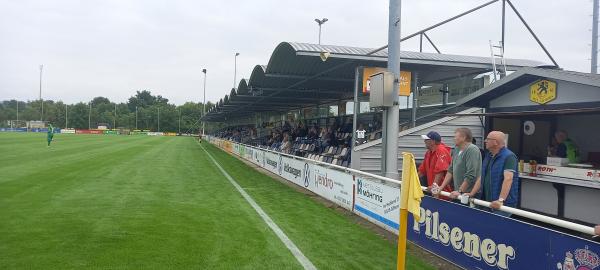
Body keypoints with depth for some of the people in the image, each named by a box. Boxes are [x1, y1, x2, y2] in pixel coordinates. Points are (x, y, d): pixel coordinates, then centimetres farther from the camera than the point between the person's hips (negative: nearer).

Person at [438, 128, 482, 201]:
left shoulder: (472, 150, -13)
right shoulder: (456, 150, 11)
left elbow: (470, 176, -19)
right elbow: (450, 170, 14)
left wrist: (460, 191, -18)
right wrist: (441, 187, 8)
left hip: (469, 194, -7)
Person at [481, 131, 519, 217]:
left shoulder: (509, 157, -13)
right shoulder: (488, 156, 13)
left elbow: (508, 179, -25)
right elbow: (482, 177, 14)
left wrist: (501, 200, -34)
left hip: (503, 204, -7)